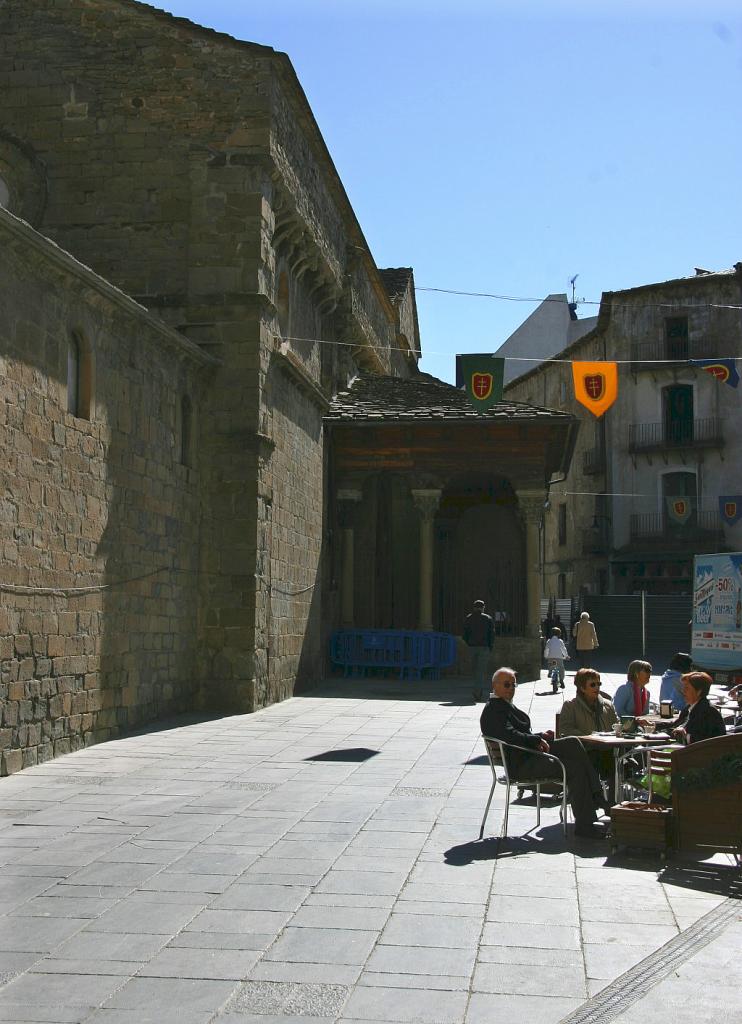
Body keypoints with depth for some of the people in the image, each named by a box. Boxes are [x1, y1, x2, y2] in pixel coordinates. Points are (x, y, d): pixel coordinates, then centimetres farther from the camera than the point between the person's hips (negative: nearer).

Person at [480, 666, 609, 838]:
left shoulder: (507, 706, 22)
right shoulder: (493, 710, -11)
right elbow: (510, 736, -25)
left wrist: (541, 736, 9)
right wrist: (537, 740, -19)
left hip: (533, 753, 10)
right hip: (521, 764, -10)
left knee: (573, 742, -7)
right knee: (574, 768, -17)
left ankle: (597, 797, -9)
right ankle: (584, 824, -12)